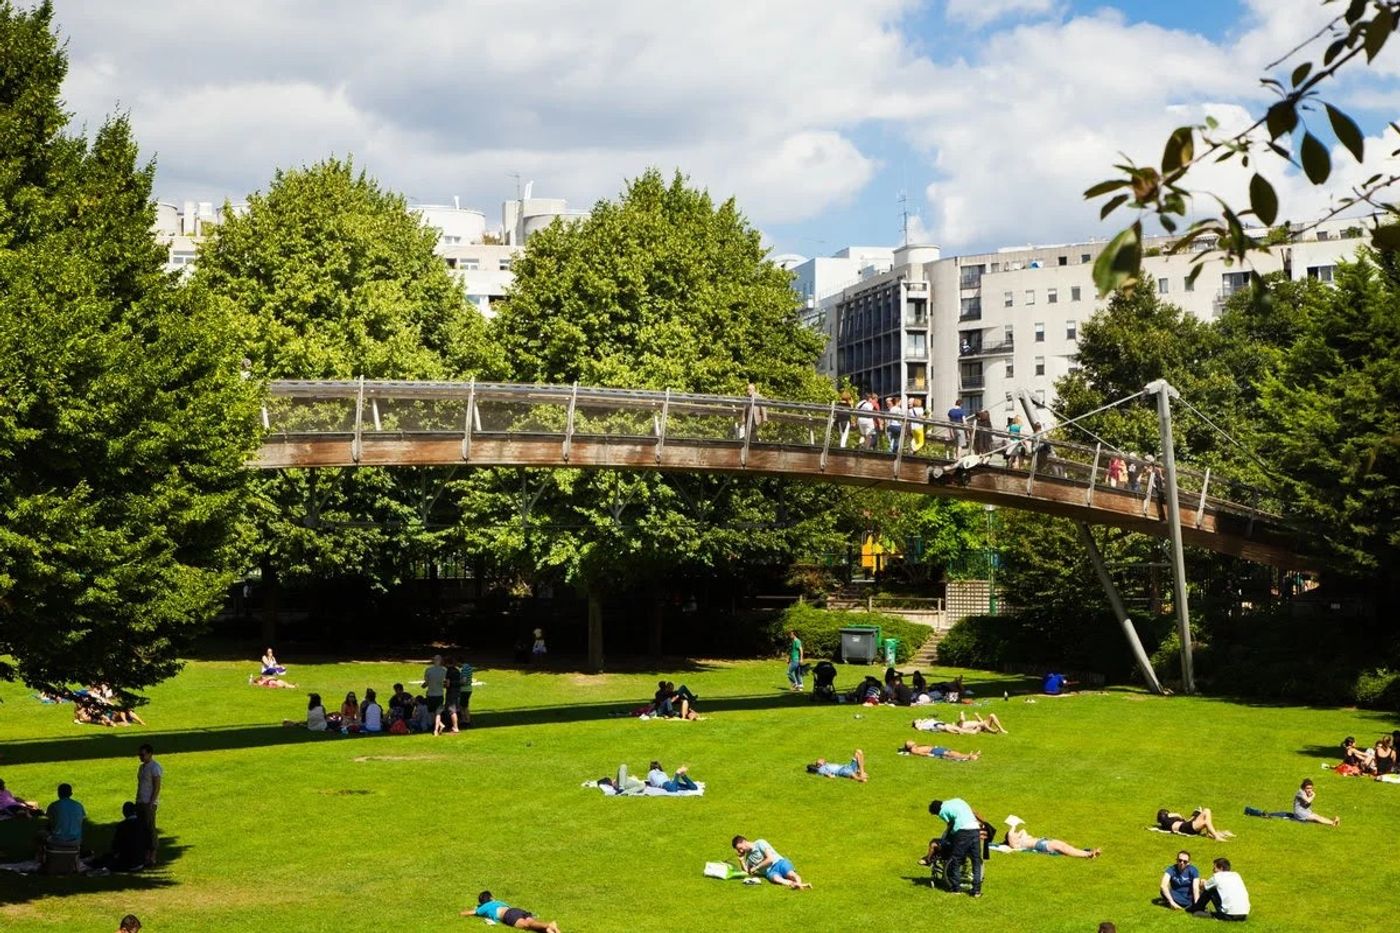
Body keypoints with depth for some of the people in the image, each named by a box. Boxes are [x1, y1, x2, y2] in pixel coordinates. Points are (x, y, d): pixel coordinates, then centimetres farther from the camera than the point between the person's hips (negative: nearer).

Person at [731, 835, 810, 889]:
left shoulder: (760, 843, 3)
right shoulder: (748, 857, 24)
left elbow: (770, 859, -6)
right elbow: (746, 871, 16)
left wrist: (756, 867, -1)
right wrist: (741, 860, 6)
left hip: (779, 862, -2)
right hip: (769, 871, 2)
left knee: (791, 875, -35)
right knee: (776, 878, -36)